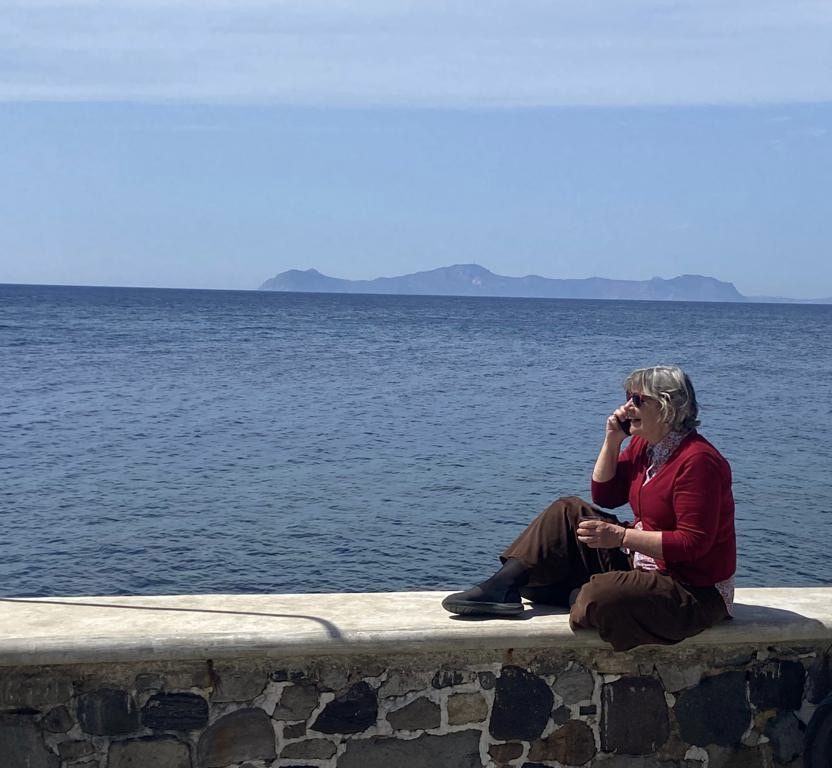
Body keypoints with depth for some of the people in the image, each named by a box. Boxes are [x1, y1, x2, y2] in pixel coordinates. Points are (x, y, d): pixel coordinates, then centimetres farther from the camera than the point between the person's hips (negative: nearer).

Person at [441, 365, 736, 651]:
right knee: (568, 511, 1)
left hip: (695, 594, -9)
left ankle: (579, 598, -1)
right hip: (640, 561, 9)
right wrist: (612, 441, -2)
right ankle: (503, 586, -7)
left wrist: (621, 536, -27)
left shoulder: (698, 461, -23)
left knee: (600, 597, -37)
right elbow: (605, 495, 11)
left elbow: (693, 543, -26)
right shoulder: (644, 444, 5)